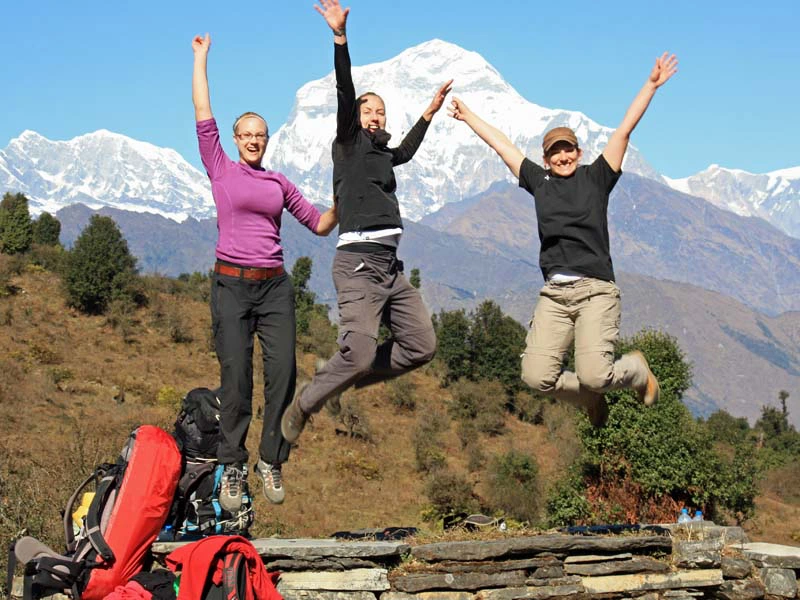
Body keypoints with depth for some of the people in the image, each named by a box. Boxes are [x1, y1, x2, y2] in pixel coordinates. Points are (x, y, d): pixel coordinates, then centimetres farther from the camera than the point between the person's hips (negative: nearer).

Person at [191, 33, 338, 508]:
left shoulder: (279, 182, 14)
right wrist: (201, 58, 8)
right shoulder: (220, 169, 7)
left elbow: (320, 225, 18)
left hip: (275, 287, 3)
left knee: (283, 372, -6)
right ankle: (233, 467, 4)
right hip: (232, 285, -3)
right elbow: (203, 112, 4)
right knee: (235, 378, -5)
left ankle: (271, 461, 6)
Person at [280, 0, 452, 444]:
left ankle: (346, 377, 17)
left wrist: (429, 113, 50)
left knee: (421, 345, 4)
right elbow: (345, 94, -11)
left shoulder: (382, 154, 23)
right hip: (358, 262, -8)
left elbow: (406, 151, 46)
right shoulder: (349, 143, 3)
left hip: (390, 265, 8)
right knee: (359, 353, -18)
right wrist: (340, 38, -23)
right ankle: (303, 406, 3)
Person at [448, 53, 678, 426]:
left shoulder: (596, 176, 10)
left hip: (596, 290, -3)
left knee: (594, 374, -19)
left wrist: (651, 85, 2)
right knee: (536, 376, -11)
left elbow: (624, 130, 6)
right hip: (555, 294, 4)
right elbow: (500, 144, 25)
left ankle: (636, 372, 18)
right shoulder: (539, 181, 16)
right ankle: (591, 401, 20)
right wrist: (467, 115, 33)